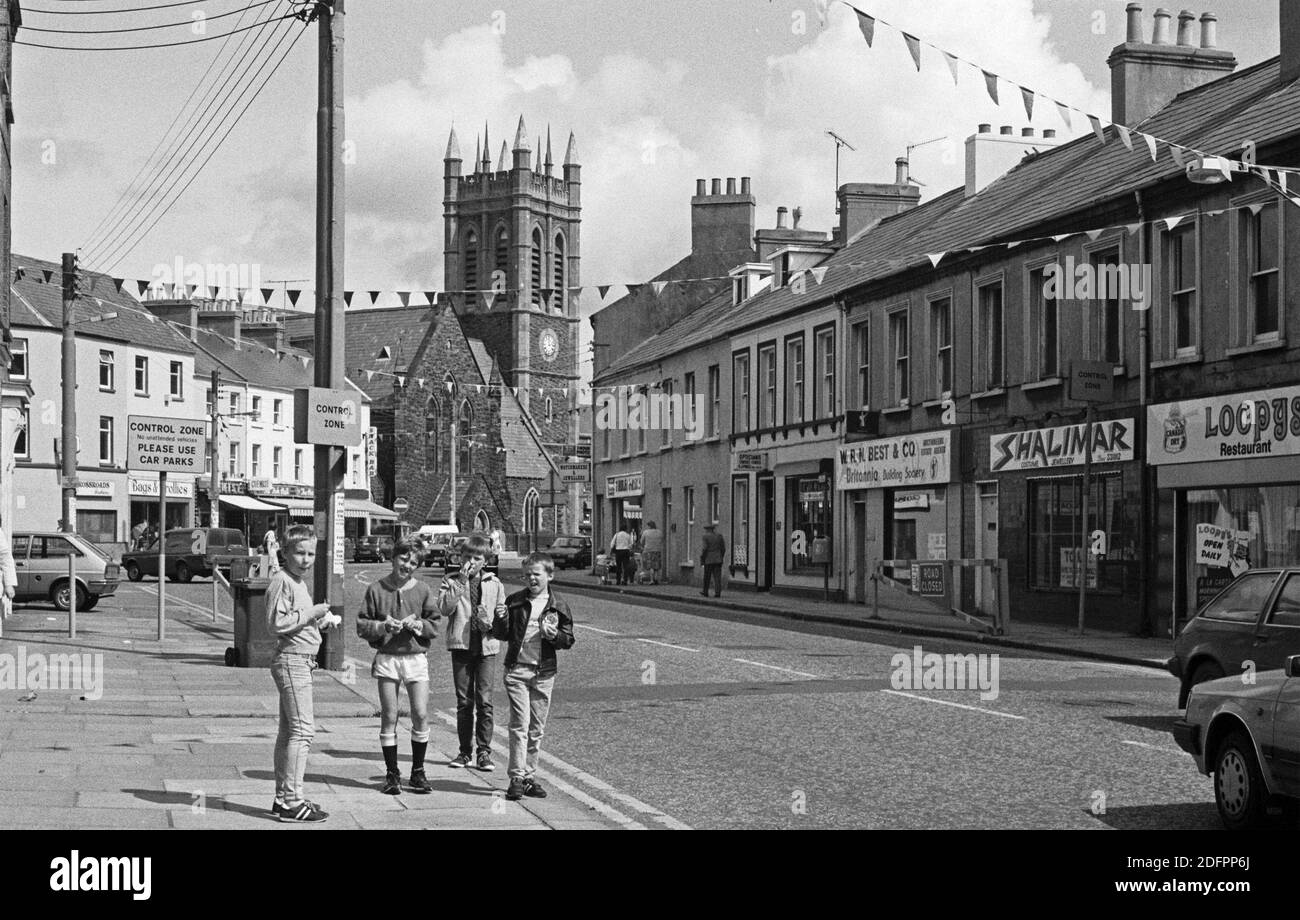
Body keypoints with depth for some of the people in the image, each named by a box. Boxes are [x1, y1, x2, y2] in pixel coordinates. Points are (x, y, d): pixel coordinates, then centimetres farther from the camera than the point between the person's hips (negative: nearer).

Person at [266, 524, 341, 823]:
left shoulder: (298, 582, 19)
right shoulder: (282, 581, -12)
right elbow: (276, 623, -21)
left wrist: (324, 620, 11)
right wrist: (312, 613, -17)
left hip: (300, 662, 11)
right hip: (292, 660, -11)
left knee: (288, 731, 13)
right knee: (303, 729, -13)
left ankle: (283, 798, 18)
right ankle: (292, 802, -14)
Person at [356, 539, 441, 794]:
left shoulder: (422, 590, 5)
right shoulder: (376, 589, 2)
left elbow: (435, 625, 8)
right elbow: (362, 626, 3)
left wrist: (418, 625, -10)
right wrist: (383, 626, -14)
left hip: (416, 657, 1)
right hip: (387, 658, -1)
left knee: (421, 715, -4)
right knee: (389, 717, 1)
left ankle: (418, 772, 10)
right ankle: (392, 774, 10)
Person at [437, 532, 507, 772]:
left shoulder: (494, 584, 8)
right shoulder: (451, 581, 3)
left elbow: (502, 614, 13)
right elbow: (444, 608, -12)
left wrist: (492, 623, -9)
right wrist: (461, 581, -16)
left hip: (487, 646, 0)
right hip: (461, 645, 0)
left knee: (484, 700, -5)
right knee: (464, 701, 5)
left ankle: (484, 751, 1)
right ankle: (465, 750, 13)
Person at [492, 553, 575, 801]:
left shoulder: (558, 606, 3)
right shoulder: (514, 601, 3)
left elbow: (569, 640, 5)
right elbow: (501, 635, 6)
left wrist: (554, 635, -15)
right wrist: (501, 620, -14)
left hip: (544, 673, 1)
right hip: (517, 670, -1)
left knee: (536, 729, 7)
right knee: (520, 725, -9)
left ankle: (529, 777, 16)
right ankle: (516, 778, -8)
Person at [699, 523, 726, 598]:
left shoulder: (706, 537, -8)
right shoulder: (719, 536, 6)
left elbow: (704, 549, -12)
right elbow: (723, 548, 9)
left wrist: (702, 560, -4)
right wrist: (721, 558, 19)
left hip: (709, 560, -4)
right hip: (718, 560, 4)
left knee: (707, 577, 8)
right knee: (717, 576, 1)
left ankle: (705, 592, 17)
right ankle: (718, 593, -5)